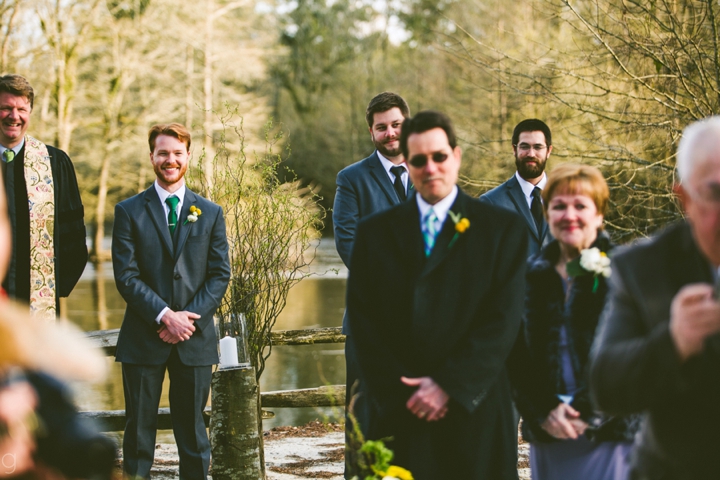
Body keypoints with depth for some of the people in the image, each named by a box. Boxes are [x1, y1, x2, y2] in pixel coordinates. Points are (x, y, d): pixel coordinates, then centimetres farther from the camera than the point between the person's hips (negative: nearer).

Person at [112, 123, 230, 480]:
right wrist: (164, 315, -15)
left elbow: (220, 275, 4)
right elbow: (126, 276, -4)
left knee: (192, 429, 6)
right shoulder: (129, 211, 3)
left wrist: (188, 318, -9)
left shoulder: (210, 213, 9)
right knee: (139, 430, 3)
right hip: (143, 339, -1)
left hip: (195, 338, 2)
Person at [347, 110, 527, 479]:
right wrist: (402, 391, -8)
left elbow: (504, 319, -5)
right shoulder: (375, 231, 9)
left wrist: (449, 385, -12)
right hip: (397, 412, 1)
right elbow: (363, 319, 3)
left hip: (473, 410, -1)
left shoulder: (502, 228, 3)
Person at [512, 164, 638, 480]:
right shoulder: (532, 274, 9)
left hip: (609, 433, -3)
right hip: (546, 432, 3)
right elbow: (519, 354, 5)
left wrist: (586, 415, -13)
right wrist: (543, 412, -8)